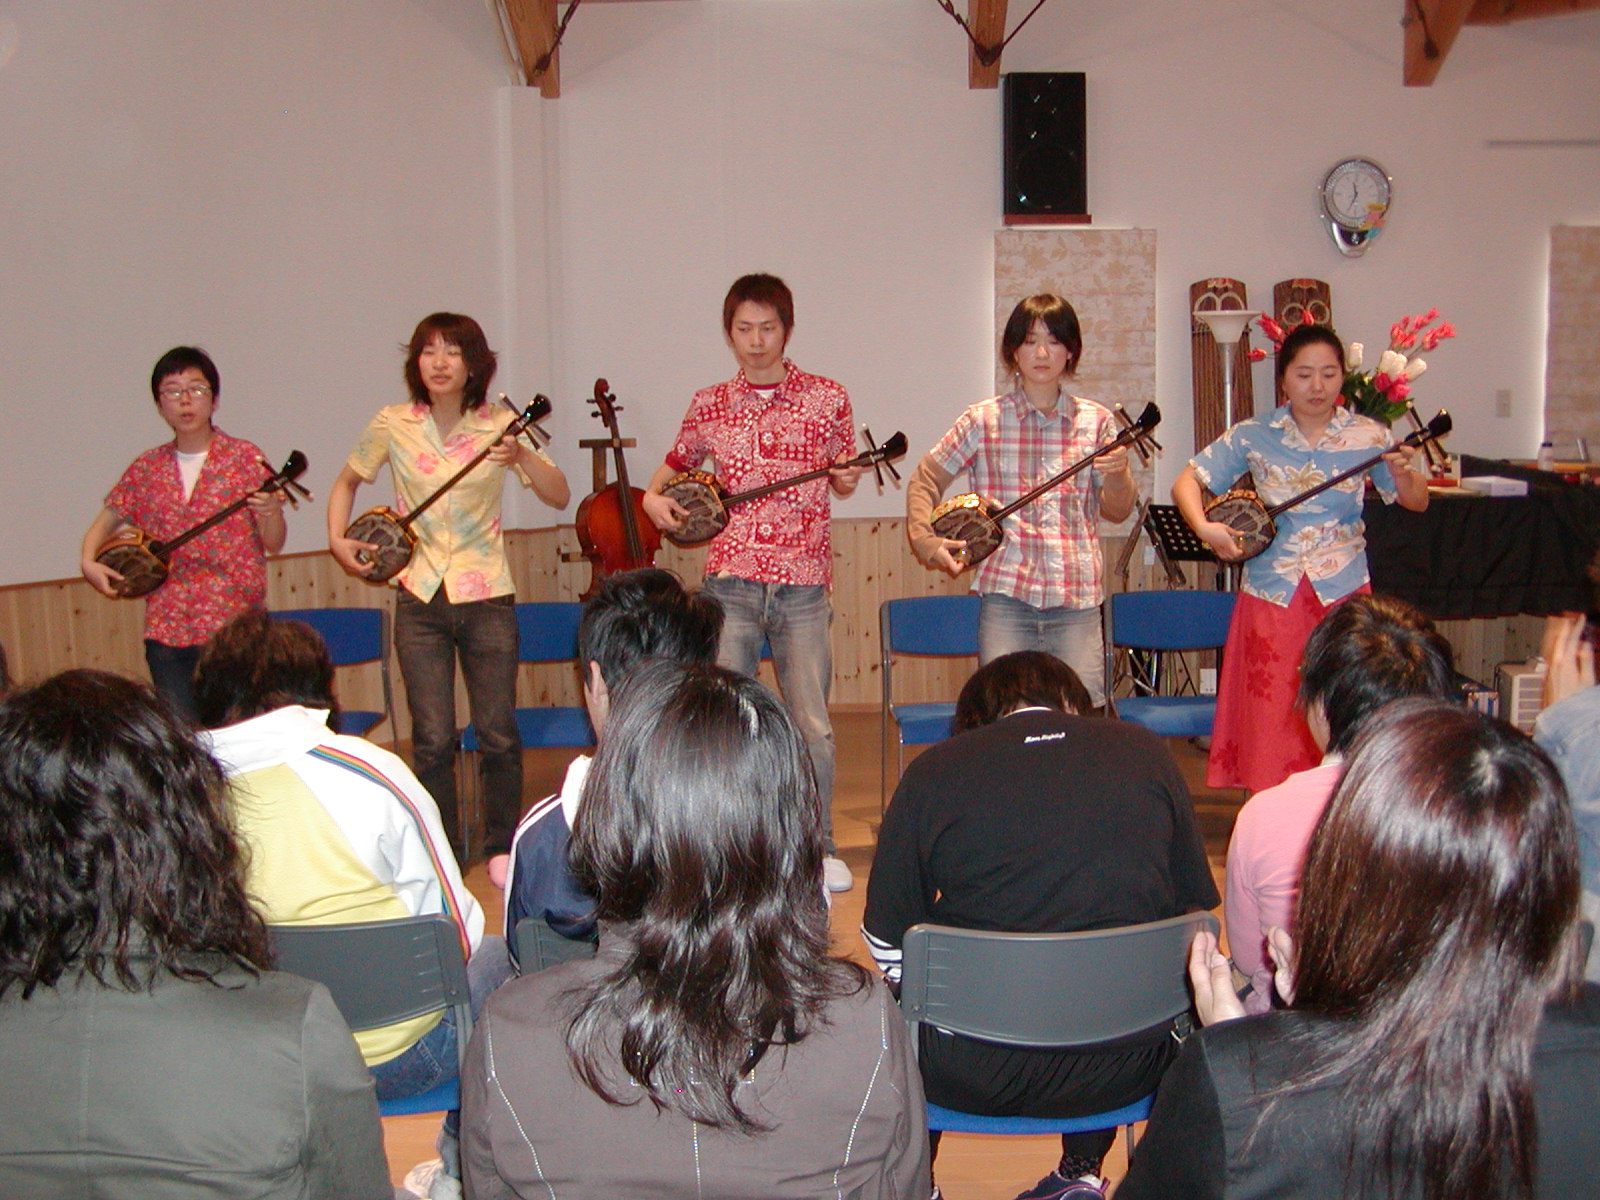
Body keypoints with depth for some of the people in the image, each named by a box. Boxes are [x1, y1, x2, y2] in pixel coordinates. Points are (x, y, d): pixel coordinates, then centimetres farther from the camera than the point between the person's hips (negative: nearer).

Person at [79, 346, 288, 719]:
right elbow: (106, 522, 20)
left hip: (232, 623, -3)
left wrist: (270, 513, -23)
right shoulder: (147, 468, 9)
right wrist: (88, 561, 1)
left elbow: (274, 544, -2)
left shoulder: (244, 458, 0)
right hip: (167, 628, 3)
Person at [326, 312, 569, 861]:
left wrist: (521, 456, -24)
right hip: (420, 599, 1)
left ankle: (503, 850, 22)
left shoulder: (500, 424, -2)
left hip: (486, 597, -1)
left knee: (498, 736, 3)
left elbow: (559, 496, -7)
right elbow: (347, 482, 17)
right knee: (432, 740, 1)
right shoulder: (393, 425, 1)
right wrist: (338, 538, 2)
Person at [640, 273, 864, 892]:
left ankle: (818, 848, 16)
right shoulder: (709, 406, 8)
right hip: (730, 581, 1)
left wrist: (846, 477, -7)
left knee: (812, 725, -1)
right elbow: (675, 466, 23)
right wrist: (654, 497, 2)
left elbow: (843, 480, 16)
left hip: (803, 585, -1)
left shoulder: (826, 398, 5)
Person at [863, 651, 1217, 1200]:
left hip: (972, 1074, -2)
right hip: (1126, 1073, 3)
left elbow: (887, 943, 1)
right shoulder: (1145, 750, 4)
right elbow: (1195, 912, 11)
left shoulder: (934, 770, -3)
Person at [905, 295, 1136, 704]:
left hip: (1078, 598, 1)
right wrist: (927, 540, -1)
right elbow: (925, 481, 13)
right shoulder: (984, 420, 4)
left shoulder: (1096, 421, 8)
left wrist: (1117, 475, -10)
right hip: (1006, 596, -1)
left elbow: (1116, 512, 10)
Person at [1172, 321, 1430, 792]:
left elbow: (1417, 503, 6)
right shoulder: (1253, 437, 1)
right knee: (1271, 723, 2)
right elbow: (1187, 483, 2)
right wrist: (1205, 527, -16)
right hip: (1271, 596, 0)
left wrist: (1401, 475, -16)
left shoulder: (1368, 436, 1)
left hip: (1343, 597, 0)